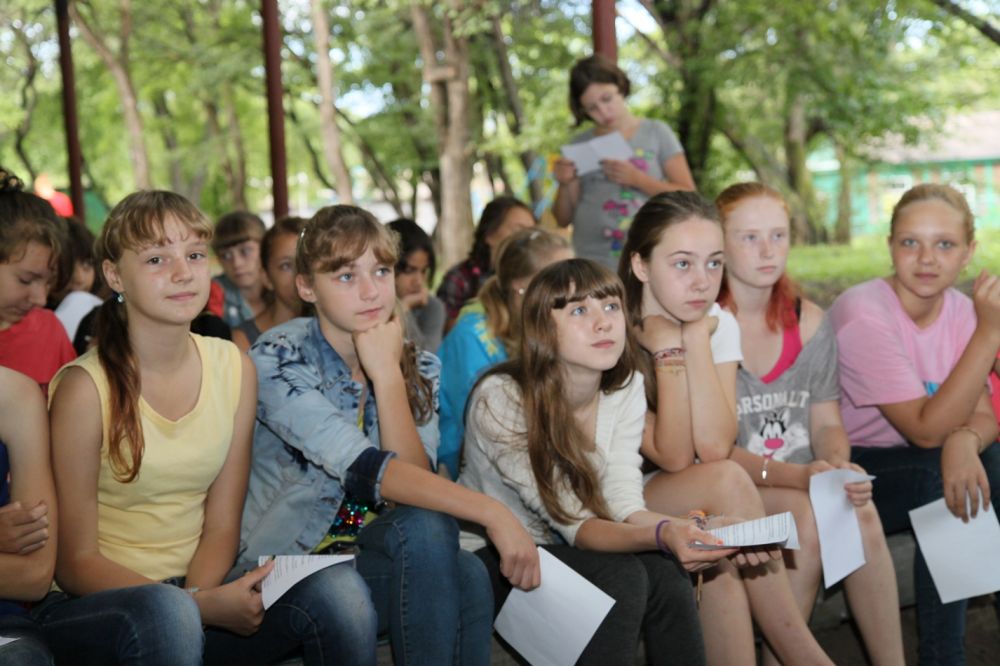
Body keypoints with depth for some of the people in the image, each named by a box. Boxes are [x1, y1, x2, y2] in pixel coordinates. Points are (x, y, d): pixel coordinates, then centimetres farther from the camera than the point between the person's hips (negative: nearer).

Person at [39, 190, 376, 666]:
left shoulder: (234, 369, 2)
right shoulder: (86, 387, -13)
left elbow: (221, 525, 4)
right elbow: (76, 563, -11)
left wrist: (198, 592, -17)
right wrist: (201, 605, -23)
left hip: (197, 588, 4)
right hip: (89, 606, -4)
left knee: (340, 589, -20)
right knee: (166, 615, -37)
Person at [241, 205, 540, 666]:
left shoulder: (418, 367, 3)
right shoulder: (278, 359, -15)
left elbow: (413, 478, -13)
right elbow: (368, 470, -29)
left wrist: (386, 374, -20)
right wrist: (490, 512, -37)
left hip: (374, 550, 4)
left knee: (467, 578, -29)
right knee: (426, 530, -31)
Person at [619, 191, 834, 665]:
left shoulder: (718, 323, -5)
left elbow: (714, 447, -20)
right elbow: (674, 458, -23)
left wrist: (697, 338, -22)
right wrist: (668, 349, -26)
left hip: (697, 504, 4)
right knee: (726, 482, -29)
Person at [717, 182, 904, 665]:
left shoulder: (808, 322, 8)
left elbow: (826, 422, 9)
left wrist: (837, 464, -15)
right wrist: (795, 476, -25)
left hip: (803, 484, 4)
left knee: (861, 512, -26)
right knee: (808, 513, -31)